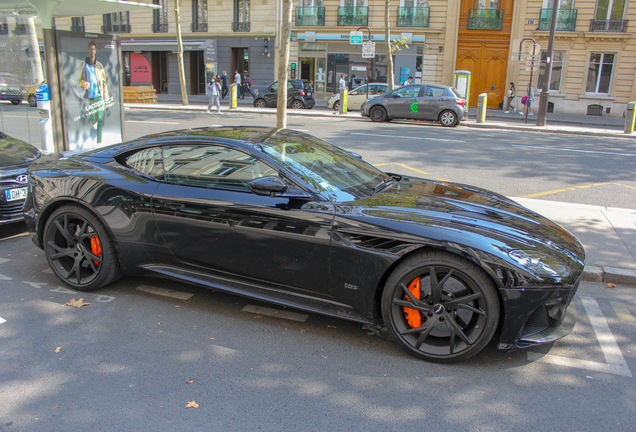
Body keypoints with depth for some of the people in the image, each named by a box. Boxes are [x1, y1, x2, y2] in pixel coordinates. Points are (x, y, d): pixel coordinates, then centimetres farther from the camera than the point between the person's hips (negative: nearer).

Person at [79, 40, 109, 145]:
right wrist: (84, 84, -16)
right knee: (92, 118, 1)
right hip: (89, 96, -1)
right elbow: (80, 80, 7)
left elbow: (104, 81, 14)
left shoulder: (99, 65, 11)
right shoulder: (84, 64, 6)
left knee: (100, 118, -6)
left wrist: (105, 95, 8)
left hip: (99, 95, 1)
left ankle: (99, 140, -4)